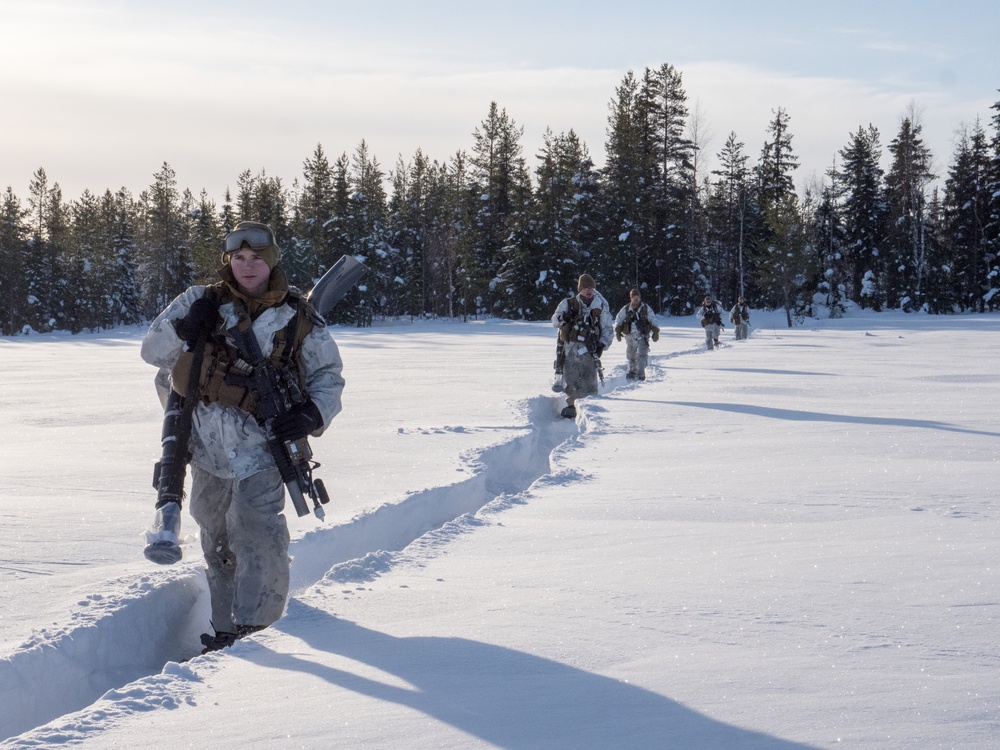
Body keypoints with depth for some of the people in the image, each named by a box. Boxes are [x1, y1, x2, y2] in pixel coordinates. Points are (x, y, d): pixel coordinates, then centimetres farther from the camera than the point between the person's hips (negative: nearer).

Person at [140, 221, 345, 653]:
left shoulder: (298, 320, 3)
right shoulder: (202, 302, 5)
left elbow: (328, 374, 13)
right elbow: (152, 351, 8)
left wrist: (313, 414, -6)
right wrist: (182, 329, -12)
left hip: (260, 443, -3)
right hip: (206, 443, 3)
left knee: (256, 538, -16)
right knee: (217, 543, 11)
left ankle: (254, 630, -12)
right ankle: (224, 631, 20)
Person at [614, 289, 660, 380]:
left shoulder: (646, 308, 1)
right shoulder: (626, 309, 5)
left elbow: (653, 320, 4)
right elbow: (618, 319, 12)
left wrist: (655, 332, -2)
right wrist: (618, 331, 5)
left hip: (642, 336, -2)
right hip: (630, 336, 2)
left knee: (642, 354, -14)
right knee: (631, 355, 9)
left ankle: (641, 373, -14)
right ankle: (632, 371, 27)